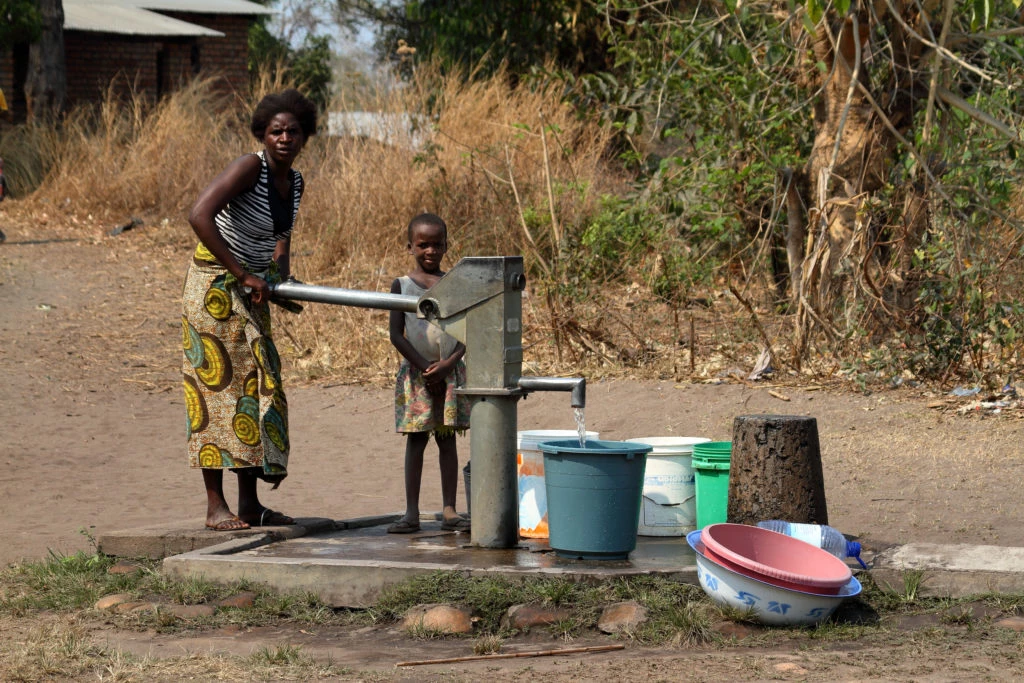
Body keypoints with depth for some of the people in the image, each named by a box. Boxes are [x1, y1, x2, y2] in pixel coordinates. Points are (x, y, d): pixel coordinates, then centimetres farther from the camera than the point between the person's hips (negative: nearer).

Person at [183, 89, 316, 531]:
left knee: (256, 385, 7)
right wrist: (242, 274, -27)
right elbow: (199, 216, -31)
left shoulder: (294, 182, 5)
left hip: (251, 291, 8)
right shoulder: (249, 167, -19)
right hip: (214, 285, -8)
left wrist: (280, 271, 9)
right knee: (217, 383, -8)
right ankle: (215, 506, -7)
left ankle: (249, 503, 12)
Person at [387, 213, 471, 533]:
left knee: (447, 440, 4)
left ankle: (449, 511, 7)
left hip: (451, 371, 2)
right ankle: (412, 513, 3)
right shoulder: (402, 285, 0)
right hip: (415, 372, -1)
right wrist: (425, 368, -11)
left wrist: (448, 364, -13)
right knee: (416, 440, 1)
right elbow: (397, 335, -4)